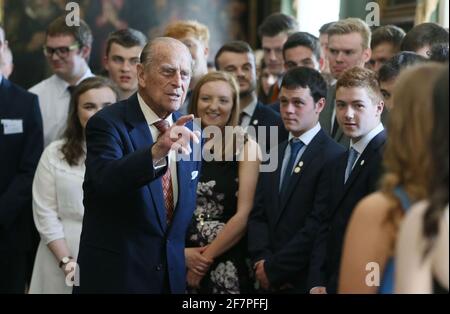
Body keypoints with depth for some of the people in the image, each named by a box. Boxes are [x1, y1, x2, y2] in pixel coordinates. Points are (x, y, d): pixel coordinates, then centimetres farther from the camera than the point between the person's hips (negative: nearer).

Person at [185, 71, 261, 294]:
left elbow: (244, 215, -8)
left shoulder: (246, 146, -3)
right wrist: (180, 251, -11)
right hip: (179, 261, 2)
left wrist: (206, 257, -8)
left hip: (227, 265, -2)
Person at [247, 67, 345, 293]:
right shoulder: (275, 154, 12)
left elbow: (318, 225, -17)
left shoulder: (333, 156, -13)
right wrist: (262, 259, -7)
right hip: (270, 282, 6)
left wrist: (274, 269, -12)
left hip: (307, 280, -6)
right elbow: (258, 215, 9)